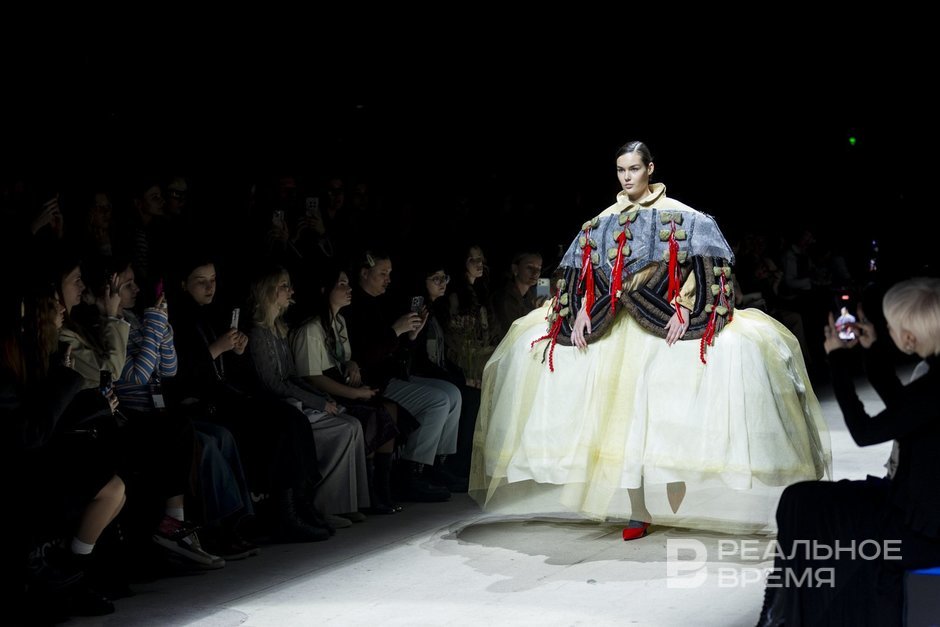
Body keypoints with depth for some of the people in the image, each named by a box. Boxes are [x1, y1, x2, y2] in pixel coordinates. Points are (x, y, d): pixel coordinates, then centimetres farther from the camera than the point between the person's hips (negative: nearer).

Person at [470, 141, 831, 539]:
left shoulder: (679, 216, 1)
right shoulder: (604, 221, 13)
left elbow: (704, 265, -6)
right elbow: (585, 270, 15)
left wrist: (685, 309, -16)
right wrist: (582, 310, 1)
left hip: (664, 326, -4)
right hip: (615, 326, 5)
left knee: (670, 418, -16)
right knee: (621, 414, 0)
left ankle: (676, 512, -7)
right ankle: (636, 511, 6)